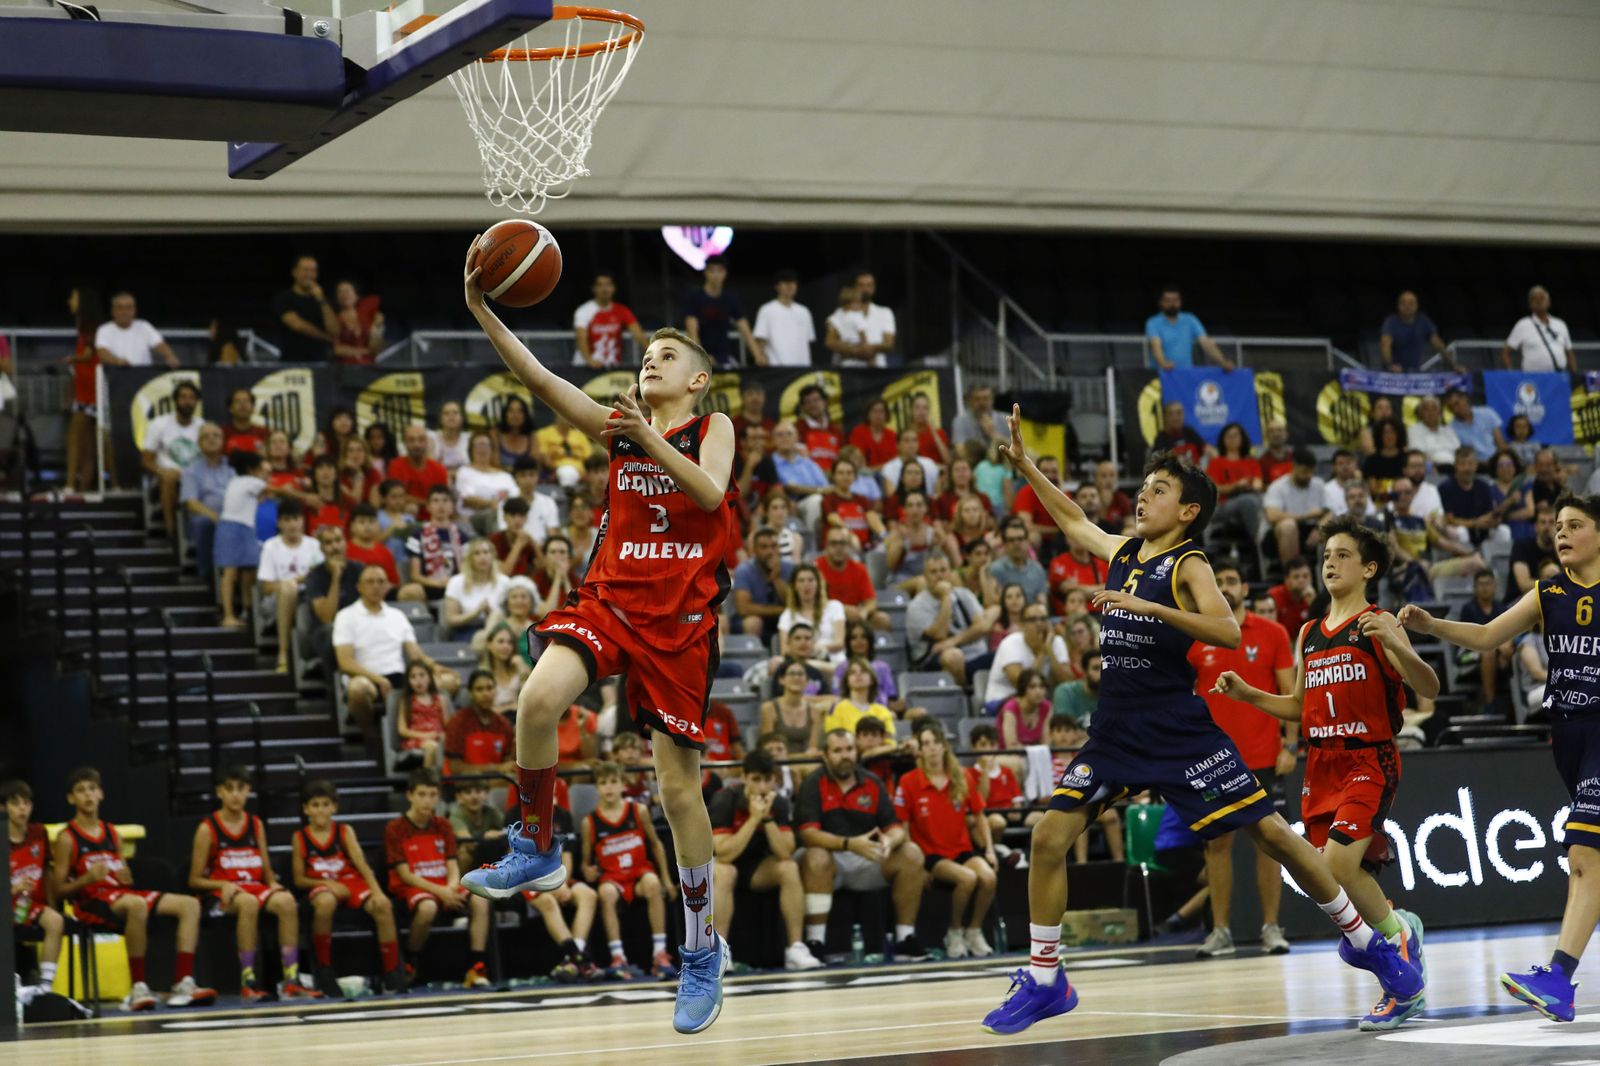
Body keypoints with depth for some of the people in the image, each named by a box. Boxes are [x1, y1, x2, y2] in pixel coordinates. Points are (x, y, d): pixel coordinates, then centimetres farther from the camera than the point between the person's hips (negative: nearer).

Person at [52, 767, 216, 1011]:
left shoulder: (112, 833, 18)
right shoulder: (67, 839, 0)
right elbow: (60, 890, -4)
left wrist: (127, 879, 0)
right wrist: (87, 879, -21)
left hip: (121, 893, 7)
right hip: (91, 901, -7)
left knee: (189, 904, -8)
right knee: (137, 905, -40)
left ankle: (183, 984, -17)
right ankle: (137, 989, -33)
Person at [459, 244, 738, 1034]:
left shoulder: (712, 428, 3)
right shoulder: (616, 426, 10)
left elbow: (710, 494, -16)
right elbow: (539, 380, -1)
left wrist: (652, 440, -26)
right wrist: (482, 312, -11)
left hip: (680, 615, -2)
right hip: (610, 597, 2)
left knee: (678, 784, 0)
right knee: (539, 696, -29)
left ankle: (703, 947, 14)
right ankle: (536, 850, -10)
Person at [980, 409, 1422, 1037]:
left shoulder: (1188, 565, -8)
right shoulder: (1121, 552, 10)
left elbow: (1228, 632, -25)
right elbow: (1072, 520, 31)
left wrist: (1148, 605, -32)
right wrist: (1024, 466, 26)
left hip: (1180, 730, -6)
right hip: (1117, 731, 6)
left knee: (1270, 831, -6)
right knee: (1050, 835, -7)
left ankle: (1365, 941, 9)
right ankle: (1043, 981, 4)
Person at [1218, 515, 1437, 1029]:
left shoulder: (1379, 625, -4)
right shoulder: (1309, 634, 15)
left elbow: (1429, 689, -15)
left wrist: (1397, 647, -31)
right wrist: (1247, 694, 11)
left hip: (1369, 761, -7)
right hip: (1321, 765, 7)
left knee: (1336, 867, -20)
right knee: (1346, 874, 5)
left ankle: (1395, 935, 2)